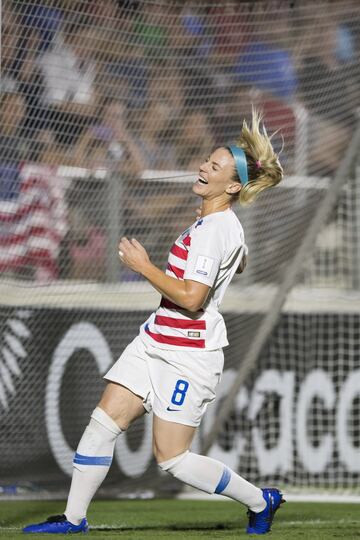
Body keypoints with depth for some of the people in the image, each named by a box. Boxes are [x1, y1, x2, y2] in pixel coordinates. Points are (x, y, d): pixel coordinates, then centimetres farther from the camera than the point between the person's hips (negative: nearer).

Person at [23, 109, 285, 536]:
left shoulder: (217, 229, -20)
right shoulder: (213, 221, 10)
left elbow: (191, 297, -28)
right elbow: (238, 261, 33)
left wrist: (143, 266, -17)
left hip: (188, 355, -10)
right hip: (155, 341, 10)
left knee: (172, 459, -4)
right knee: (103, 423, 3)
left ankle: (260, 501, 14)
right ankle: (73, 519, 11)